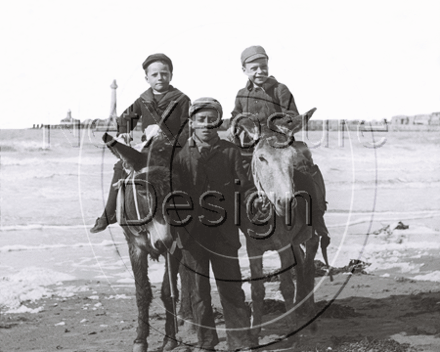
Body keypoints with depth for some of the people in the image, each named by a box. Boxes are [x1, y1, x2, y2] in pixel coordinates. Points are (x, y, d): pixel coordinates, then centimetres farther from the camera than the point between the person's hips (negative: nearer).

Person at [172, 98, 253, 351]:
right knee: (199, 290, 10)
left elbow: (243, 188, 1)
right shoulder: (181, 154, 2)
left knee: (231, 289, 2)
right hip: (192, 232, 1)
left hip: (224, 232, -1)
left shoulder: (230, 151, 1)